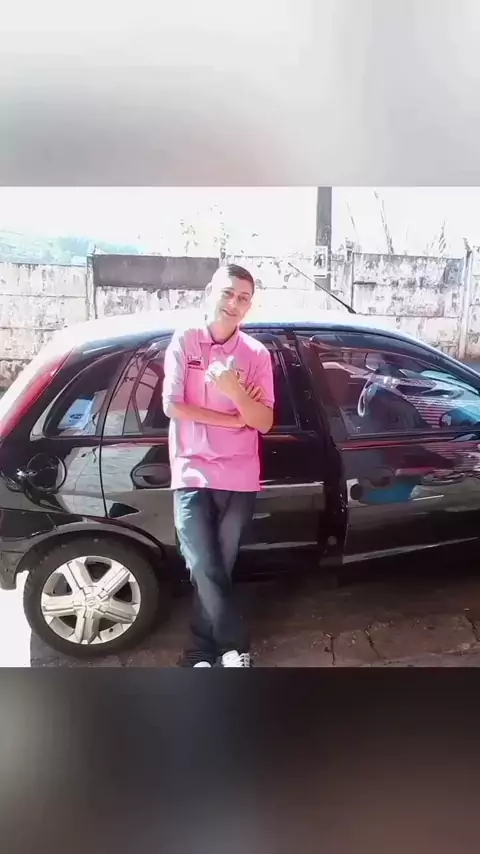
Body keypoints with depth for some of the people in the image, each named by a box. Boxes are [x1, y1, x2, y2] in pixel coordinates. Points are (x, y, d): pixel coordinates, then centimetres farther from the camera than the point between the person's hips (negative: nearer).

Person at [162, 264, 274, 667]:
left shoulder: (256, 354, 1)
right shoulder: (183, 341, -1)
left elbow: (264, 422, -3)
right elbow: (172, 406, -7)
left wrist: (234, 390, -21)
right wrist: (233, 419, -7)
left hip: (239, 479, 1)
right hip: (192, 475, -1)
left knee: (215, 571, 10)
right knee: (205, 570, -5)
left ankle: (204, 649, 25)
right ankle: (235, 646, 13)